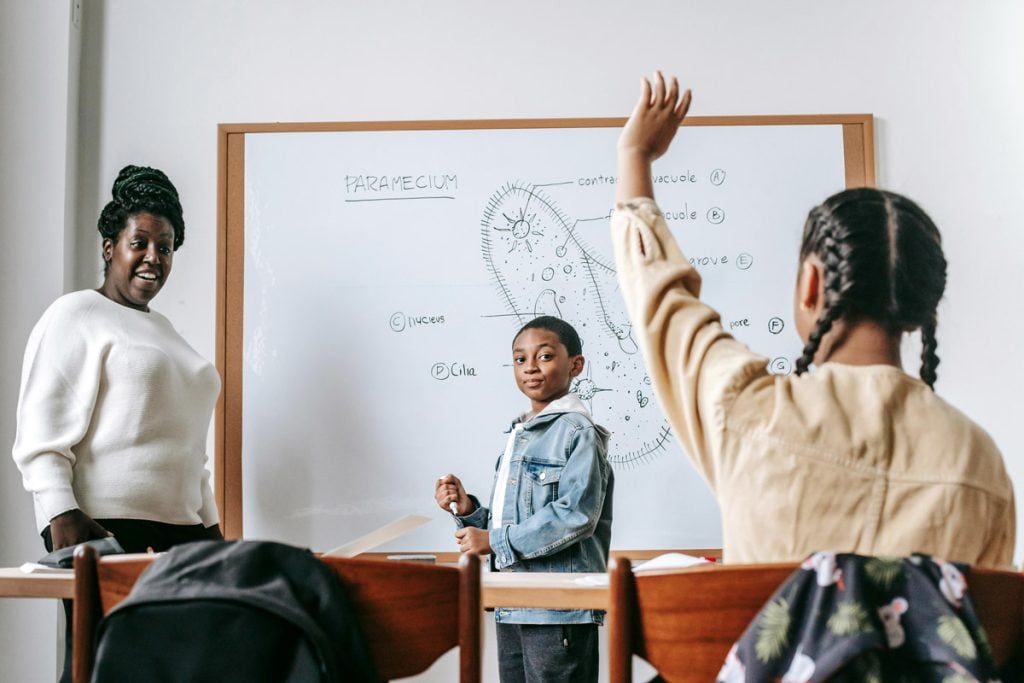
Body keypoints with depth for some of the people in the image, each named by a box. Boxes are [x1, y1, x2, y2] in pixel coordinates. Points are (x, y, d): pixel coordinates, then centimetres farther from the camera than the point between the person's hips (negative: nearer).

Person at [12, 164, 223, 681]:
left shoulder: (163, 330, 26)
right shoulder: (76, 316, 2)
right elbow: (40, 433, -8)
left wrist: (210, 526, 22)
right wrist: (62, 515, -18)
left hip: (178, 529, 7)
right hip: (105, 526, -7)